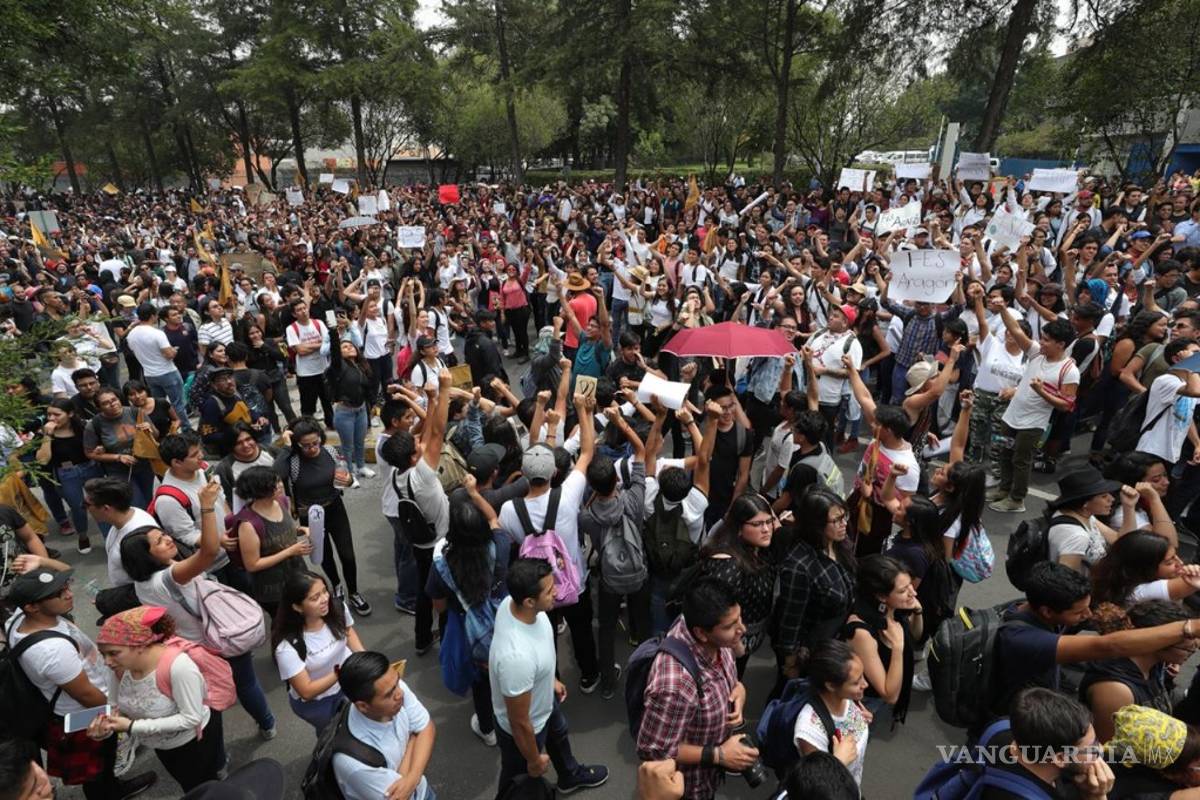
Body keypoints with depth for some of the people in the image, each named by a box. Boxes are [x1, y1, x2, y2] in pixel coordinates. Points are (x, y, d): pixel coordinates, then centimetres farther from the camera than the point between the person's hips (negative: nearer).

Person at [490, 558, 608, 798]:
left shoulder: (512, 603, -24)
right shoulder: (517, 656, -47)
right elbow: (520, 722, -30)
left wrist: (550, 679, 14)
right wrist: (535, 760, -12)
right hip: (524, 729, -8)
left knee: (559, 734, 36)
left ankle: (570, 776, 67)